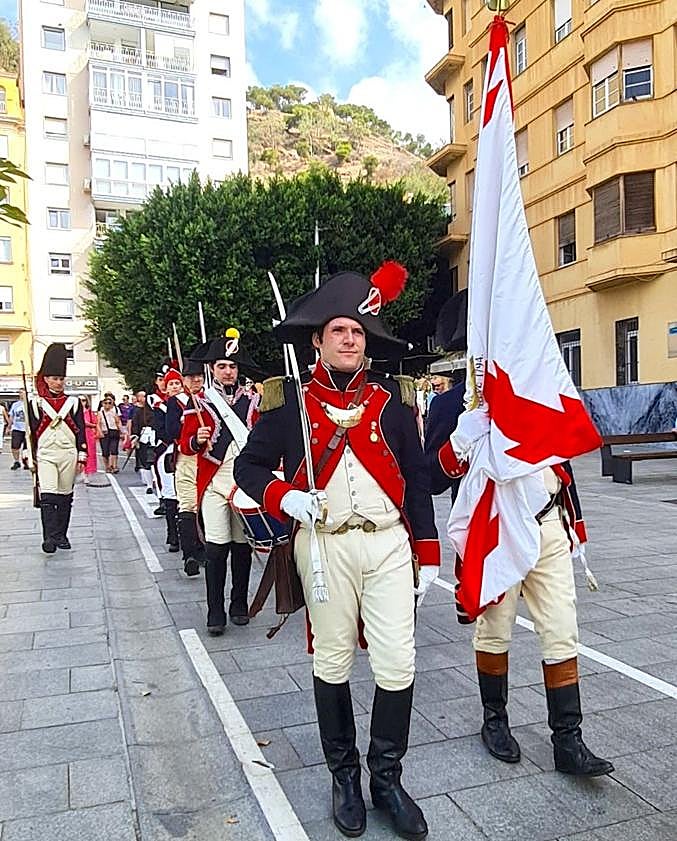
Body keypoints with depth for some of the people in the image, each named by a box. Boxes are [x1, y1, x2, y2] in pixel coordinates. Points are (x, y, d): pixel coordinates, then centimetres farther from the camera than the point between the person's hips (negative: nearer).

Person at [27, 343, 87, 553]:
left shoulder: (73, 402, 7)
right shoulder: (36, 403, 3)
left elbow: (81, 431, 7)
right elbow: (30, 431, 4)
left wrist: (82, 456, 2)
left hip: (68, 454, 2)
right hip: (45, 455, -2)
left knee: (65, 497, 9)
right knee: (47, 496, -14)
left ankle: (61, 535, 20)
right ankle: (49, 538, -14)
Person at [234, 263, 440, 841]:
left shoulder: (393, 396, 5)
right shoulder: (289, 399, 0)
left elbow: (417, 477, 8)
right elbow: (249, 465, 5)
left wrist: (428, 552, 8)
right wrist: (286, 499, -15)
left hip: (389, 543, 2)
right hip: (325, 546, -1)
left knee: (397, 666, 3)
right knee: (333, 665, 11)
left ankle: (387, 778, 26)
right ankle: (344, 776, 32)